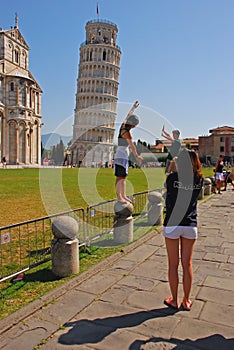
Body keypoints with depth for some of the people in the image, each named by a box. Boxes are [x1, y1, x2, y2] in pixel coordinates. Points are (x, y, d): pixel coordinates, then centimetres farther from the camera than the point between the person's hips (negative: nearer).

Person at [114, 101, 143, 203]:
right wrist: (137, 156, -27)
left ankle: (124, 196, 16)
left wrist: (134, 107, 36)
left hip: (124, 156, 10)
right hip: (121, 155, -10)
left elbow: (128, 116, 25)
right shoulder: (126, 132, -17)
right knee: (120, 177, -8)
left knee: (123, 177, 11)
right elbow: (132, 145, -24)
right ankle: (119, 197, -5)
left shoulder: (123, 125, 8)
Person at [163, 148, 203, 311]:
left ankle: (174, 300, 23)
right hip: (191, 225, 3)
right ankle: (186, 301, 26)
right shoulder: (199, 180, -2)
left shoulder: (172, 177, -12)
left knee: (173, 265, 10)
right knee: (187, 264, 13)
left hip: (172, 224, -2)